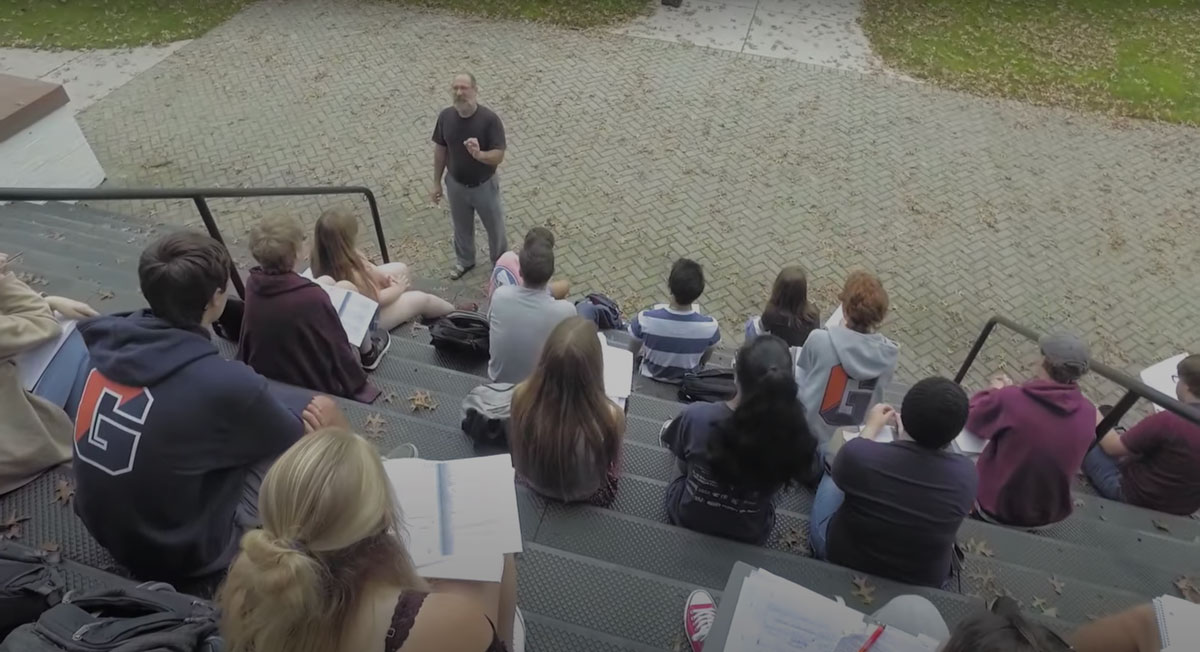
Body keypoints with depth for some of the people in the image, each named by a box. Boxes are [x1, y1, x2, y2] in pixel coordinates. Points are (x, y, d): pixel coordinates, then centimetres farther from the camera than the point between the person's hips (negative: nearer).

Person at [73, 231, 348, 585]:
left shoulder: (108, 339, -11)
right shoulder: (224, 384, -31)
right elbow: (294, 439, -10)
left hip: (106, 529, 7)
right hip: (181, 551, -7)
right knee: (321, 412, -4)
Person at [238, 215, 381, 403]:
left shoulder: (253, 286, -14)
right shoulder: (313, 297, -32)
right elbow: (338, 350, -18)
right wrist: (357, 384, 0)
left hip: (264, 384, 5)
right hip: (315, 387, -5)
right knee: (351, 351, 21)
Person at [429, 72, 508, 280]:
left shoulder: (490, 119, -24)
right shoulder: (445, 116, -12)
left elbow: (498, 156, -24)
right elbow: (440, 150, 0)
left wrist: (479, 154, -45)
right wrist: (437, 182, 4)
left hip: (484, 186, -3)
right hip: (456, 185, 3)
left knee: (494, 227, 18)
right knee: (461, 227, 24)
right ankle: (464, 261, 51)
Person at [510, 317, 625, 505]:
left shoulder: (521, 396, -33)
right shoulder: (608, 416, -41)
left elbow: (516, 448, -9)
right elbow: (612, 460, -16)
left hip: (532, 482, 2)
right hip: (581, 493, -2)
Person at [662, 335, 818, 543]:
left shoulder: (697, 416, -32)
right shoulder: (795, 434, -31)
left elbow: (675, 449, -7)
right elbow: (806, 475, -7)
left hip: (688, 521, 0)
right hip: (749, 537, 1)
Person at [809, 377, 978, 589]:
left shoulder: (857, 453, -30)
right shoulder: (966, 475, -25)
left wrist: (871, 427, 9)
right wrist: (907, 432, 12)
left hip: (841, 559, -1)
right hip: (924, 581, 2)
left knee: (830, 480, 25)